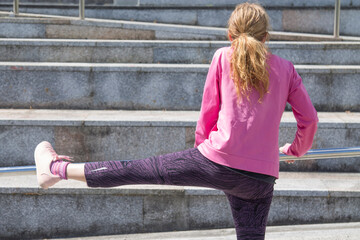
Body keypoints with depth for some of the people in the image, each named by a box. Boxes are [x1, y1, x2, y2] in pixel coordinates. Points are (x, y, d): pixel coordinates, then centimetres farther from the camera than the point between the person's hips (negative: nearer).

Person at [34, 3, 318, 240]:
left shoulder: (223, 58, 5)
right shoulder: (286, 69, 12)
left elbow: (208, 109, 10)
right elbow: (309, 118, 16)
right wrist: (297, 148, 35)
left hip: (219, 161, -2)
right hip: (261, 179, 3)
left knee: (137, 170, 6)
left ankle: (57, 168, 17)